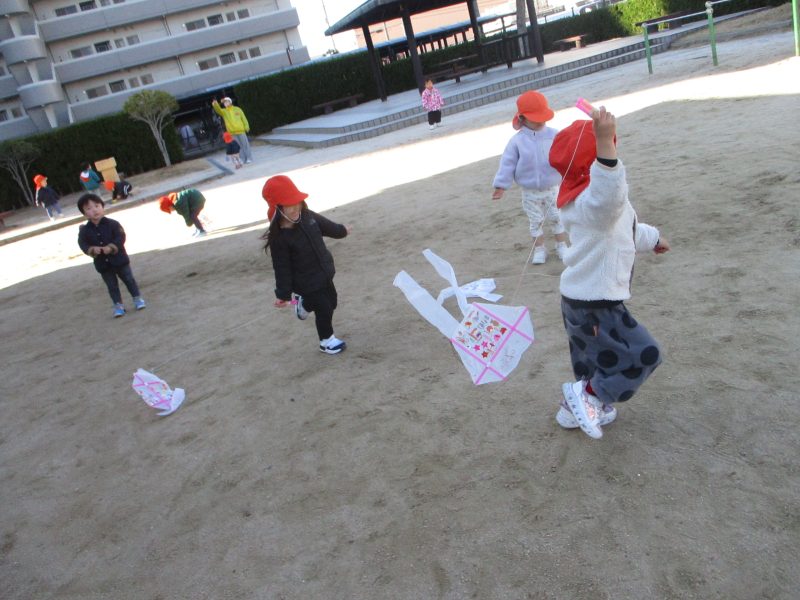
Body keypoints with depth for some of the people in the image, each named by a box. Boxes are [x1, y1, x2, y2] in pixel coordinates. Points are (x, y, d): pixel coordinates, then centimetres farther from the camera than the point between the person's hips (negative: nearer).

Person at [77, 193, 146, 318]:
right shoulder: (84, 230, -4)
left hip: (119, 259, -2)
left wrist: (111, 247, -28)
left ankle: (137, 298, 25)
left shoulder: (112, 224, -10)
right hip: (102, 263, 2)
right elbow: (83, 244, -6)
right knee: (112, 286, 10)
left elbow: (121, 237, -16)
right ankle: (118, 305, 20)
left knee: (129, 280, 9)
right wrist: (92, 249, -25)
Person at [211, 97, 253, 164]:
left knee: (245, 144, 0)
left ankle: (249, 158, 7)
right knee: (239, 146, 5)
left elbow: (243, 118, 6)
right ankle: (244, 159, 11)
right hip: (232, 132, 1)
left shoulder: (237, 109, 6)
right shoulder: (223, 111, 7)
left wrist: (246, 127, -5)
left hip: (241, 130, -1)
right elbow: (218, 110, -13)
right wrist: (215, 105, -34)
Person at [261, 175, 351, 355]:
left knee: (332, 301, 24)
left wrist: (341, 230, 30)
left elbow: (326, 225, 12)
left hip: (324, 273, 7)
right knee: (324, 309, 4)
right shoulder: (279, 238, -28)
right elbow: (282, 268, -22)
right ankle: (326, 341, 30)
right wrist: (284, 293, -20)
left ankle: (304, 304, 52)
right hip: (306, 283, -7)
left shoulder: (307, 216, -9)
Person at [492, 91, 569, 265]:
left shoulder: (554, 135, -8)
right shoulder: (517, 140, -11)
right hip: (530, 192, -1)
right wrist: (501, 185, -10)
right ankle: (539, 249, 25)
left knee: (556, 218, 12)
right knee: (535, 221, 11)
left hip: (552, 189, 1)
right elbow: (508, 163, -9)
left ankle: (562, 246, 28)